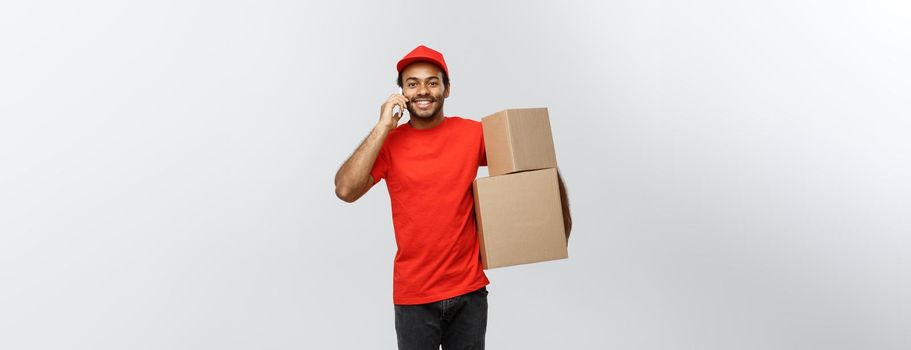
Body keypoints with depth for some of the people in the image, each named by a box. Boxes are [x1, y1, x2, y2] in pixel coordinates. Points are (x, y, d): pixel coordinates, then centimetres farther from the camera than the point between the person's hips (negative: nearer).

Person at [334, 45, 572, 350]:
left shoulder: (473, 133, -2)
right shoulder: (388, 142, -4)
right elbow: (345, 190, -18)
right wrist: (383, 127, -16)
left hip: (469, 291, 1)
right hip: (413, 296, -1)